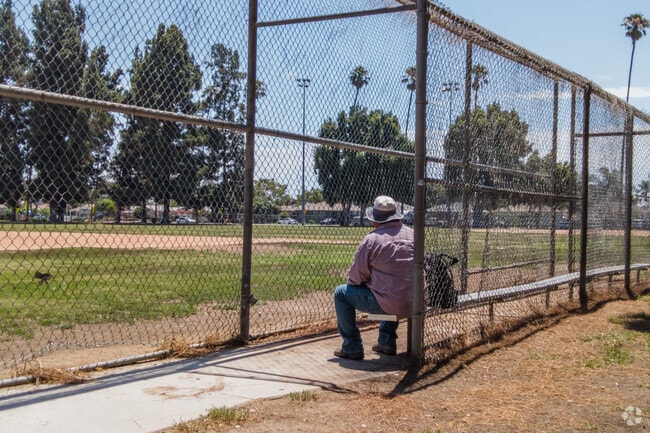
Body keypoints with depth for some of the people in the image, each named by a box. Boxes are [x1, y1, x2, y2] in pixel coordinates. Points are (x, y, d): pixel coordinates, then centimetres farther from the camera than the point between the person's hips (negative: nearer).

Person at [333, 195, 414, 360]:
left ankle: (352, 348, 15)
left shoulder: (371, 239, -11)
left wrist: (352, 281, 18)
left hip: (386, 304, -6)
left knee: (341, 293, 12)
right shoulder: (412, 235, 7)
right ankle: (387, 342, 40)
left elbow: (356, 278, -6)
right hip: (413, 304, 7)